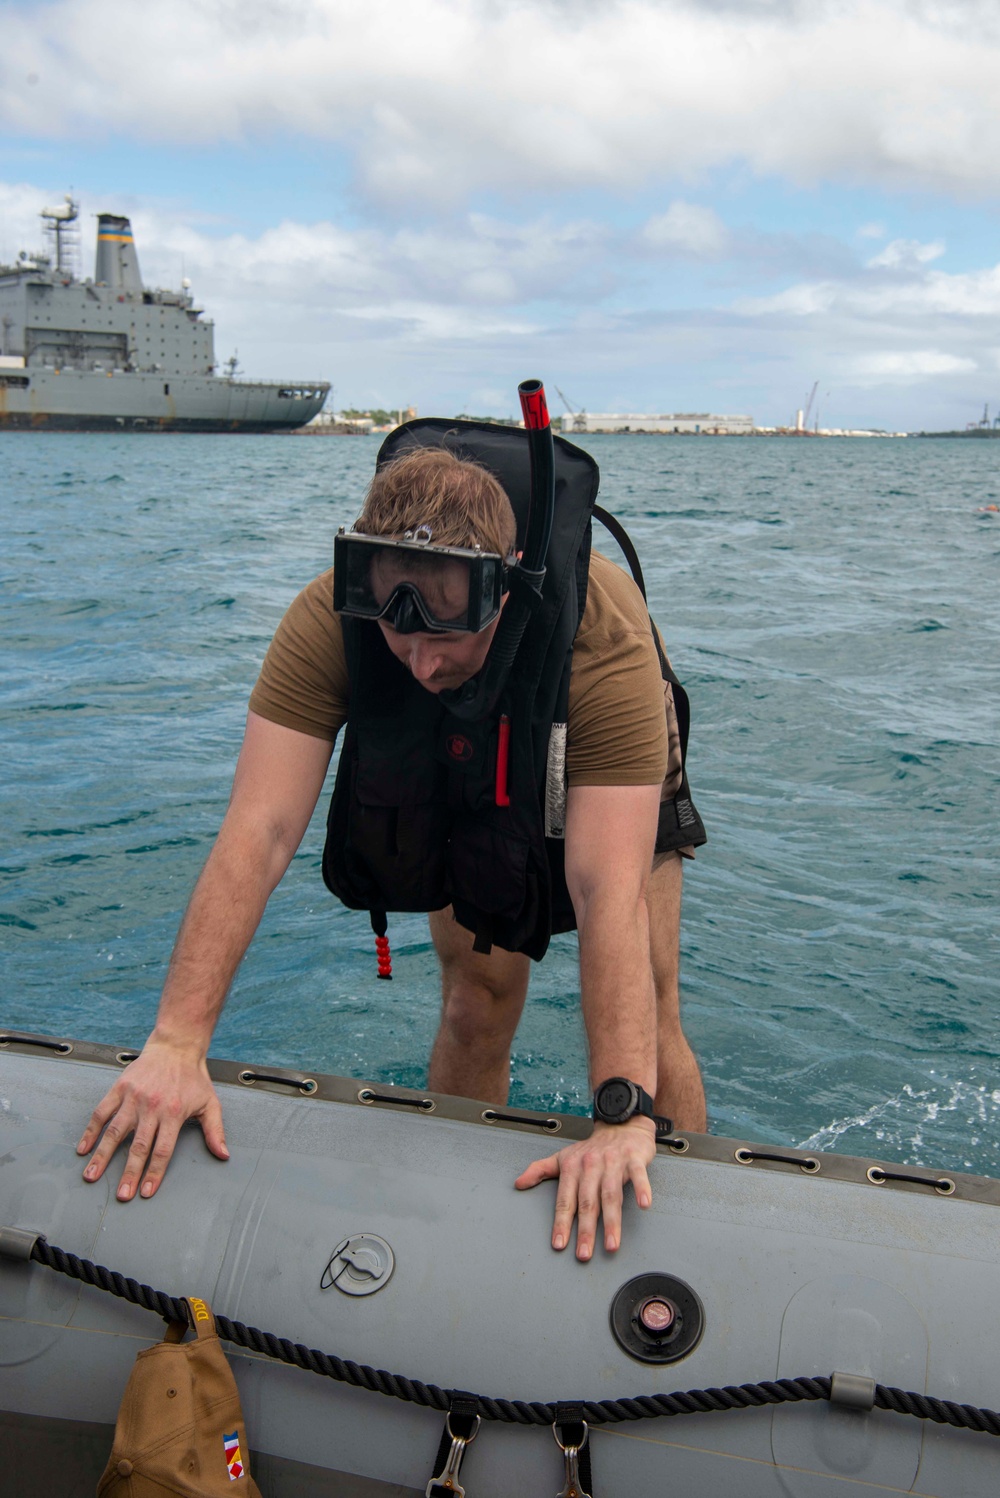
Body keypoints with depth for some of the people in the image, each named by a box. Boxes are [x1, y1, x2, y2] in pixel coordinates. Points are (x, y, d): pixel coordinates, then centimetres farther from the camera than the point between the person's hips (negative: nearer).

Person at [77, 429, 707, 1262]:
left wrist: (623, 1115, -53)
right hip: (462, 796, 2)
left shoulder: (606, 635, -44)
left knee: (647, 1029, -4)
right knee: (475, 1011, 5)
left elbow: (610, 891, -47)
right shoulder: (328, 621, -37)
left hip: (619, 796, -2)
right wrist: (177, 1043, -45)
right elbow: (258, 833, -39)